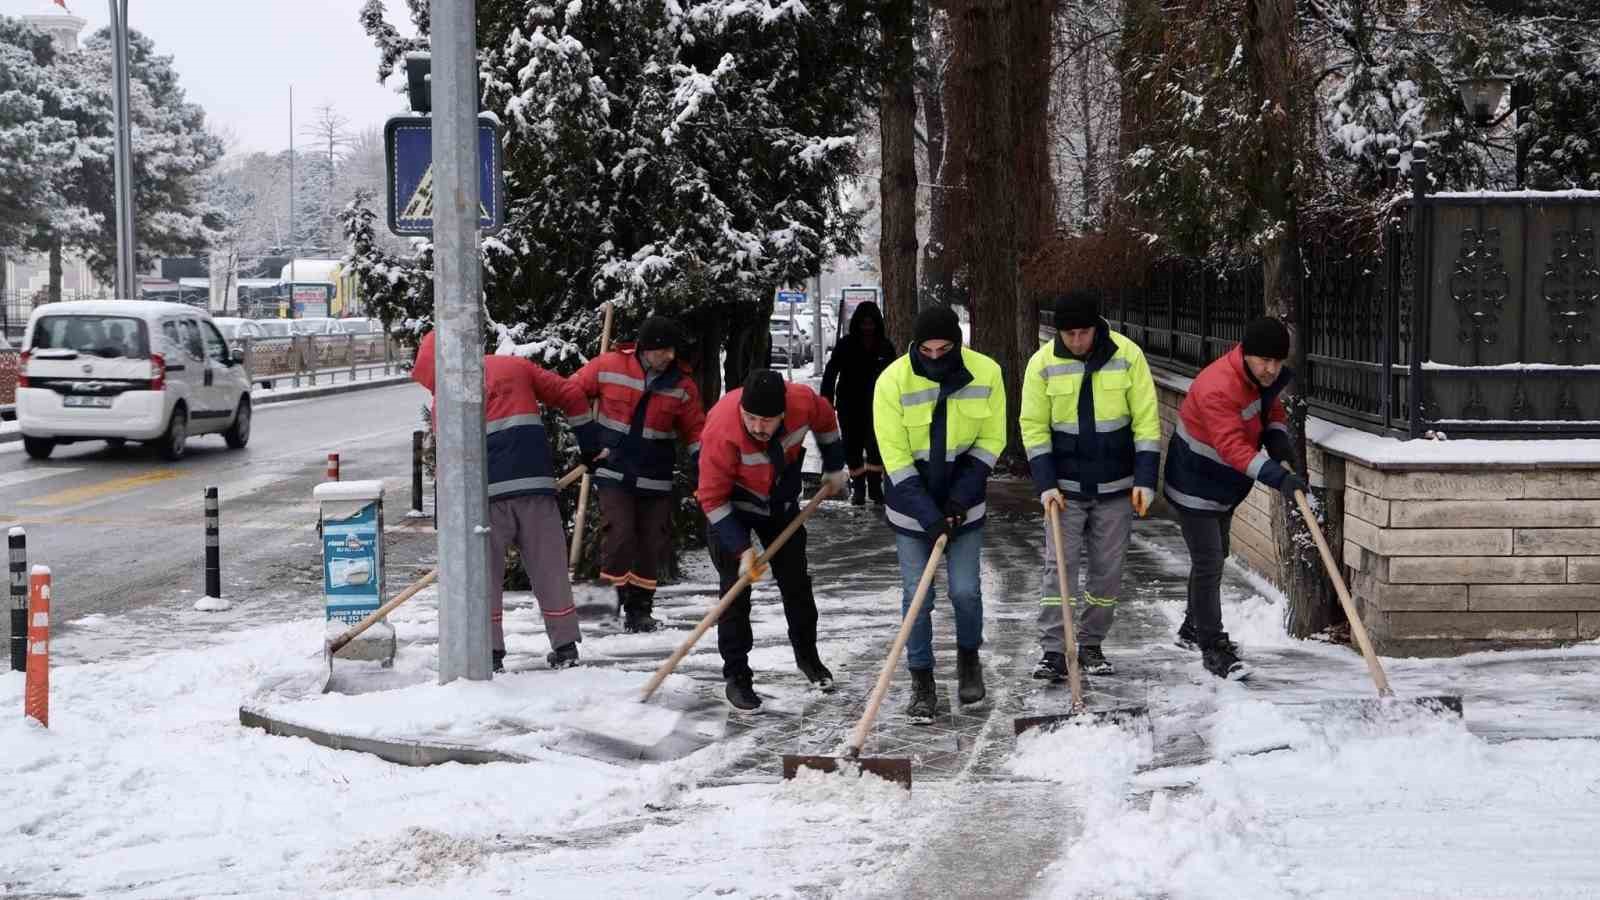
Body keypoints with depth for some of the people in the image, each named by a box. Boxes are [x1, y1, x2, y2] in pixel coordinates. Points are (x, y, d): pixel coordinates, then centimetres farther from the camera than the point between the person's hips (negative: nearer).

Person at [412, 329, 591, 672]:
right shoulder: (515, 366, 17)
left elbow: (449, 457, 3)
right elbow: (571, 396, 14)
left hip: (487, 491, -3)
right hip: (536, 481, 3)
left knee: (484, 575, 6)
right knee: (549, 567, 9)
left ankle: (490, 653, 4)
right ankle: (565, 647, 14)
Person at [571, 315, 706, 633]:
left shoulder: (682, 386, -3)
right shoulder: (608, 367, -10)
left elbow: (695, 429, 5)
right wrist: (587, 437, -1)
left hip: (655, 479, 3)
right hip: (614, 472, -2)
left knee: (652, 546, 3)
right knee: (619, 535, -15)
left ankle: (640, 609, 16)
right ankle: (615, 599, 2)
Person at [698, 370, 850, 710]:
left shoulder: (803, 401, -30)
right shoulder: (722, 429, -39)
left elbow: (825, 420, -2)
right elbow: (712, 498, -28)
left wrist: (834, 468, 8)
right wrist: (742, 549, -30)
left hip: (782, 500, 4)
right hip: (733, 505, -4)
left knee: (796, 582, 15)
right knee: (736, 590, -8)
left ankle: (807, 656, 34)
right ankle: (736, 675, 3)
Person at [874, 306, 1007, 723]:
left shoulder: (986, 373, -12)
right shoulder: (893, 381, -19)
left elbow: (990, 441, -2)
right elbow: (896, 458, -15)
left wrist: (962, 496, -11)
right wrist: (929, 517, -20)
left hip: (963, 504, 1)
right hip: (911, 504, -1)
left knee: (965, 591, 1)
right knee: (917, 597, -1)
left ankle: (968, 657, 30)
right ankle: (921, 681, 14)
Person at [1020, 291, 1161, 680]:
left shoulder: (1127, 355, -8)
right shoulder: (1043, 363, -7)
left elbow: (1147, 420, -4)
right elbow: (1034, 427, -2)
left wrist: (1145, 480, -9)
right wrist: (1045, 484, -10)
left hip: (1116, 487, 1)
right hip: (1065, 487, -1)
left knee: (1108, 570, 6)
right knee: (1059, 566, -6)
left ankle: (1091, 645, 19)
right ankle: (1053, 651, -6)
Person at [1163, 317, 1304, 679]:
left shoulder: (1265, 378, -5)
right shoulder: (1218, 387, -34)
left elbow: (1273, 410, 12)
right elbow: (1233, 446, -42)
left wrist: (1277, 437, -12)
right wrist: (1277, 476, -51)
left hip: (1225, 485, 10)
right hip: (1196, 485, -9)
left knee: (1215, 556, 21)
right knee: (1208, 563, -10)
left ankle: (1194, 629, 39)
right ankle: (1213, 648, -4)